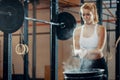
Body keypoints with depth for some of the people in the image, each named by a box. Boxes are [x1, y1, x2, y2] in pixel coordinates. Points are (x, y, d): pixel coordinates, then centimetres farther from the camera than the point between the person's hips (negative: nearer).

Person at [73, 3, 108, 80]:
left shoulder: (100, 29, -4)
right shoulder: (77, 31, 5)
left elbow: (99, 49, -13)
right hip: (84, 64, 2)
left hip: (98, 64, -2)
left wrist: (88, 52, -33)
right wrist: (79, 52, -23)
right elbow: (75, 51, 1)